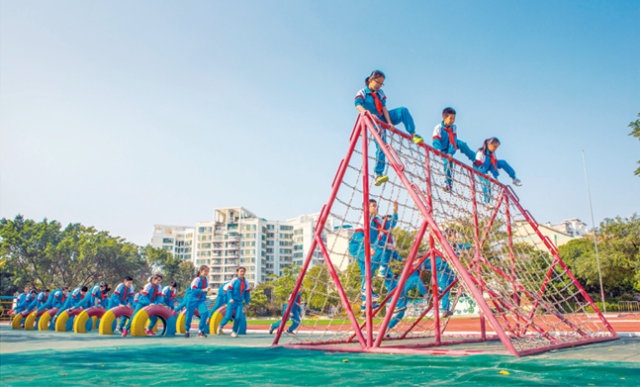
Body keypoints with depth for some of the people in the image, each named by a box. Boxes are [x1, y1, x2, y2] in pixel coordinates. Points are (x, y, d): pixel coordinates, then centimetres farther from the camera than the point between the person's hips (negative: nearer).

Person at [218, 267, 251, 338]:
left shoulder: (246, 282, 5)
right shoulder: (234, 280, -8)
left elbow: (247, 293, 13)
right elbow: (229, 290, -7)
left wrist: (247, 303, 14)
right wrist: (231, 298, -20)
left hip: (240, 302, 3)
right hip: (232, 302, -3)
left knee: (238, 317, -8)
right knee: (228, 316, -3)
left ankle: (234, 331, 11)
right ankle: (221, 325, 28)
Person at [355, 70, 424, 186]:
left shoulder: (380, 93, 11)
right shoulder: (362, 93, -3)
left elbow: (384, 108, 0)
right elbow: (358, 104, -23)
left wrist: (389, 122, -14)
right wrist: (366, 112, -44)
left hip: (384, 118, 5)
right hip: (375, 122, -5)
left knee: (403, 110, -14)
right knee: (380, 144, -21)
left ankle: (413, 134, -10)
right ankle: (378, 174, -23)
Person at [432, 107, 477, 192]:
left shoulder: (454, 128, -14)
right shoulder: (438, 128, -23)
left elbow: (453, 141, -23)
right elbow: (436, 141, -31)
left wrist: (451, 153, -36)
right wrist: (438, 149, -51)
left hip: (451, 147, 3)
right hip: (443, 150, -3)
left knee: (461, 144, -23)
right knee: (447, 163, -18)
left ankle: (474, 159, -7)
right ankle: (448, 184, 1)